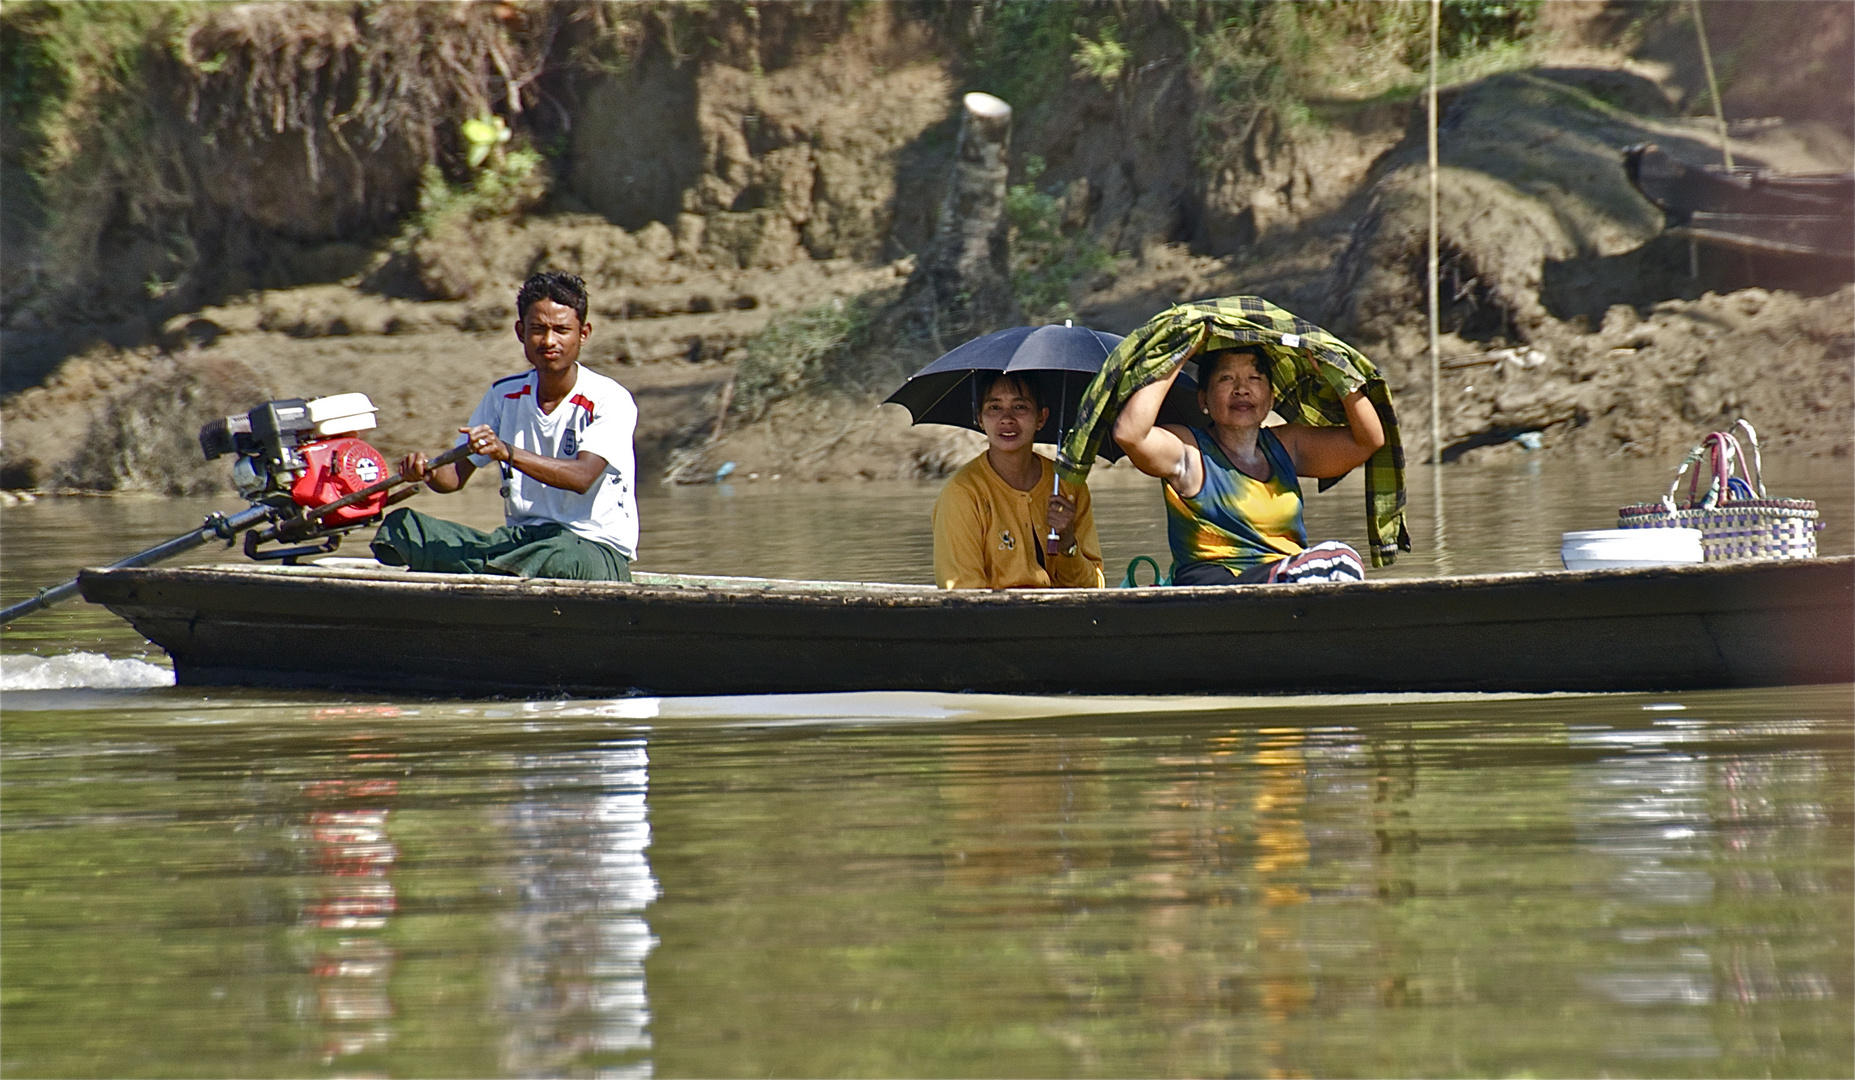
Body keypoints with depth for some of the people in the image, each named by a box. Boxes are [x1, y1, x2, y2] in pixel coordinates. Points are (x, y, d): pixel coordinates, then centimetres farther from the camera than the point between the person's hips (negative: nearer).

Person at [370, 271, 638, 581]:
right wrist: (428, 472, -15)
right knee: (402, 525, -16)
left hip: (598, 547, -5)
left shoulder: (610, 400, -8)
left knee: (562, 556, -44)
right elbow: (456, 476, 10)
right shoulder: (504, 395, 10)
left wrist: (508, 453, -39)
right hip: (519, 539, 5)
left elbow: (582, 477, -24)